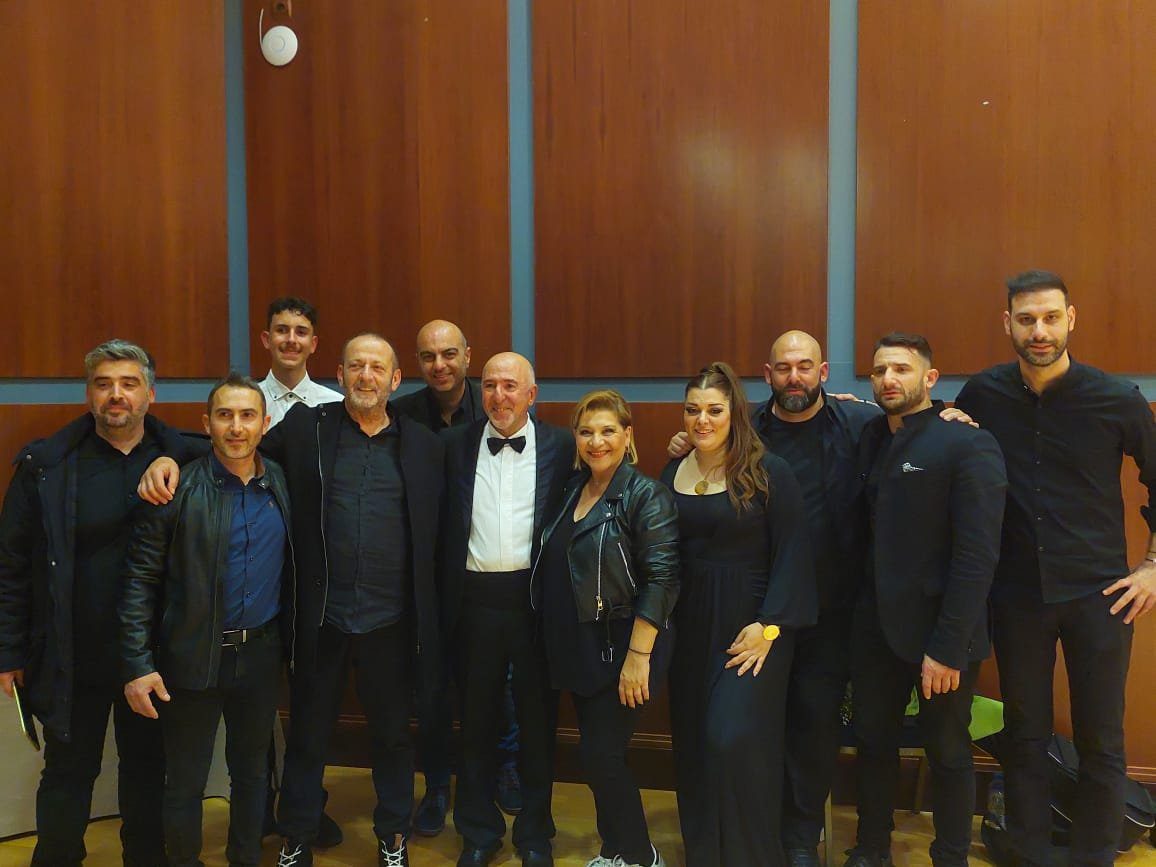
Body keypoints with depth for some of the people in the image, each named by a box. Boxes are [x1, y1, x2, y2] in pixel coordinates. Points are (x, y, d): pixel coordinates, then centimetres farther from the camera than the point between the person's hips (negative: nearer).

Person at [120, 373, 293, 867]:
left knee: (251, 770, 18)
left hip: (261, 654, 3)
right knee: (185, 781, 10)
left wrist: (288, 641, 3)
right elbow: (140, 578, -10)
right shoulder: (177, 488, -11)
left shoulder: (281, 484, 0)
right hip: (193, 656, -3)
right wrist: (137, 663, -13)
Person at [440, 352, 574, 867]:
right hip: (474, 600, 2)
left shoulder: (560, 446, 0)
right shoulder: (455, 444, 5)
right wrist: (443, 600, -2)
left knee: (537, 718, 11)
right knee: (476, 718, 13)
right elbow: (442, 524, 4)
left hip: (535, 598, -1)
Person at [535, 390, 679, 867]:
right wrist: (560, 641, 11)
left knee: (601, 755, -2)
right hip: (578, 648, 7)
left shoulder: (646, 495, -13)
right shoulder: (573, 490, 8)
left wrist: (638, 656, -22)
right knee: (596, 752, 15)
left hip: (620, 648, -7)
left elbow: (662, 580, -18)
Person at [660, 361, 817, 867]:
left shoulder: (769, 473, -9)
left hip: (751, 622, -5)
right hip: (690, 625, 5)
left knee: (735, 740, -8)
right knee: (693, 742, 11)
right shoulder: (673, 473, 5)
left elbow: (791, 555, -9)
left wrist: (769, 625, -14)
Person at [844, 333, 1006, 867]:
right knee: (872, 742, 16)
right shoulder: (869, 438, 6)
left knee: (947, 754, 12)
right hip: (876, 627, 5)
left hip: (938, 632, -5)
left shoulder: (968, 444, -13)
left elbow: (978, 556, -18)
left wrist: (949, 648, -20)